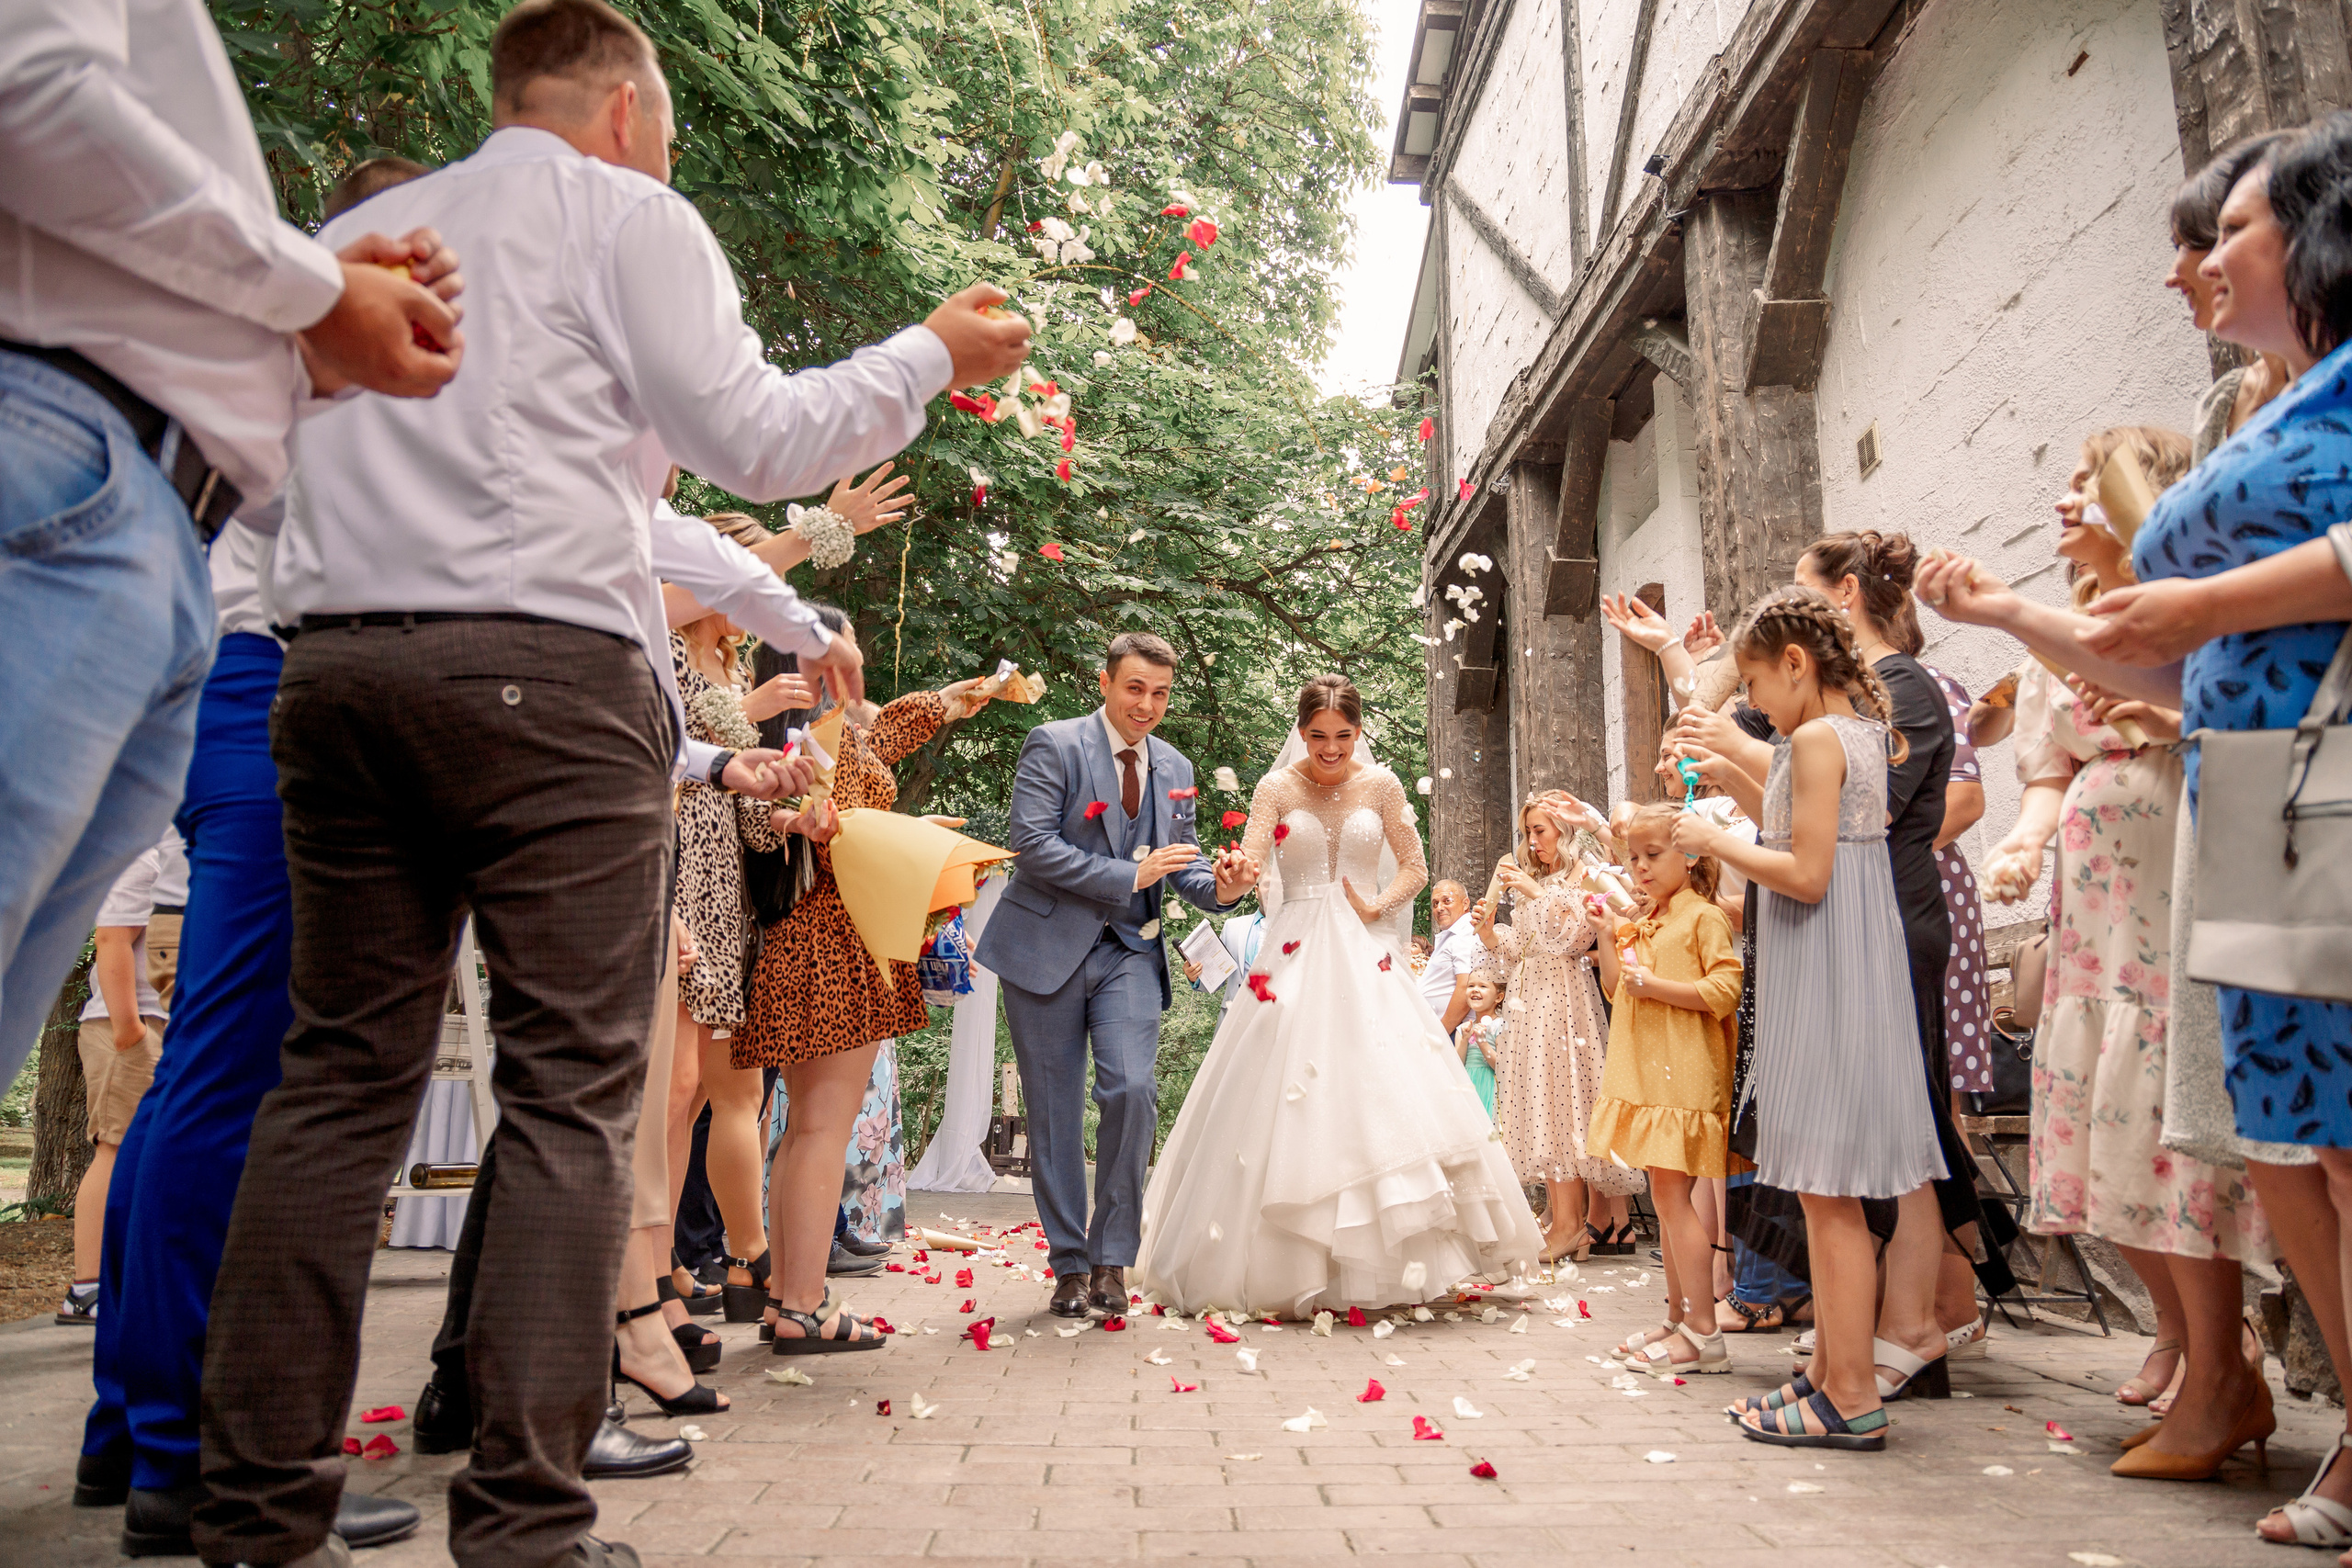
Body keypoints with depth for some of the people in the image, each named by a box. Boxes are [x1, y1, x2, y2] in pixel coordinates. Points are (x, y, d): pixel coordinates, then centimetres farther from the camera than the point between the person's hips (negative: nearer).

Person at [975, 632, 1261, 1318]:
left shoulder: (1175, 768, 11)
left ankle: (1111, 1258, 4)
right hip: (1048, 946, -3)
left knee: (1133, 1091, -13)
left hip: (1129, 951, 3)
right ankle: (1069, 1263, 20)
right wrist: (1130, 875, -19)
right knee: (1053, 1109, 5)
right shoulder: (1053, 745, -6)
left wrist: (1220, 887, -9)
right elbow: (1031, 844, -16)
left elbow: (1184, 863, 14)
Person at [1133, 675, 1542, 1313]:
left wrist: (1377, 906, -7)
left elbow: (1414, 867, 10)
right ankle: (1290, 1267, 8)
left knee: (1382, 1093, -4)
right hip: (1295, 955, -1)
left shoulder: (1381, 786, 6)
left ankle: (1379, 1266, 8)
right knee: (1289, 1105, -4)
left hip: (1365, 956, 1)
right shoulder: (1276, 788, 2)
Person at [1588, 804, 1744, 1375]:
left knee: (1671, 1194, -10)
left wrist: (1656, 985, -18)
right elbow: (1617, 988, 20)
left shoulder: (1705, 917, -7)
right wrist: (1604, 936, 10)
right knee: (1666, 1198, 12)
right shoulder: (1643, 924, 18)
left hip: (1684, 1078, -9)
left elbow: (1724, 990, -16)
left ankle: (1703, 1335, -5)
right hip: (1646, 1076, 9)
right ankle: (1679, 1319, 20)